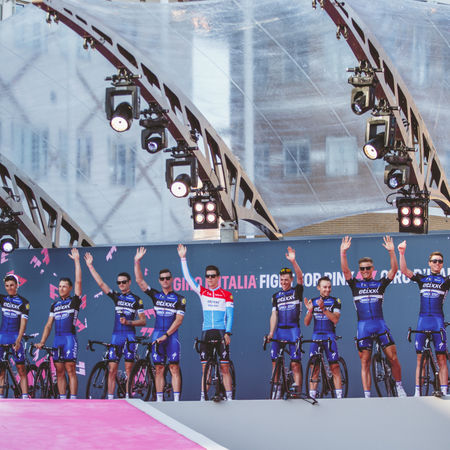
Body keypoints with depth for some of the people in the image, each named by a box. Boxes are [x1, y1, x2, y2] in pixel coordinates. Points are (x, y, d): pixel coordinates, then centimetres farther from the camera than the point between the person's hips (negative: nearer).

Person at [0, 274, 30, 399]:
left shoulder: (23, 302, 0)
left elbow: (23, 323, -7)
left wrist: (18, 340, -18)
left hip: (15, 337, -3)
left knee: (21, 369, -7)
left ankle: (25, 397, -9)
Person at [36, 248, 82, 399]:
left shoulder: (74, 301, 3)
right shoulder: (55, 304, 18)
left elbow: (78, 281, -7)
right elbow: (49, 324, 18)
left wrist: (76, 260, -8)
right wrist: (42, 341, 9)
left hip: (70, 338, -6)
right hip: (57, 340, 6)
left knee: (70, 370, -10)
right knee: (59, 372, 4)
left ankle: (73, 400, -12)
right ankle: (62, 399, 6)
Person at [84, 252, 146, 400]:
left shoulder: (136, 300, 3)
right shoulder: (116, 296, 13)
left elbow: (143, 321, 1)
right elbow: (101, 283, 6)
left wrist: (129, 322, -15)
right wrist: (90, 266, 2)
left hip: (129, 336, -4)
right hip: (116, 336, 4)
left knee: (129, 370, -4)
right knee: (112, 370, 0)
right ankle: (110, 399, 1)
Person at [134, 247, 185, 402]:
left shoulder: (179, 299, 3)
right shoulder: (156, 295, 11)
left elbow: (179, 320, -4)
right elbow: (139, 281, 4)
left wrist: (166, 335, -12)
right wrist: (137, 262, -5)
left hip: (171, 335, -3)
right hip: (157, 335, 3)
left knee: (174, 368, -7)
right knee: (159, 369, 3)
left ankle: (176, 399, -9)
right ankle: (159, 400, 4)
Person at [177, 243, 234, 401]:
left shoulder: (226, 294, 4)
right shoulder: (202, 292, 10)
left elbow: (230, 315, 2)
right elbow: (187, 277, 4)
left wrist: (227, 333, -8)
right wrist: (183, 258, -2)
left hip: (221, 332, -2)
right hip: (206, 333, 2)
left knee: (224, 367, -5)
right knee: (205, 367, 2)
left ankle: (229, 397, -4)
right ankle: (203, 397, 4)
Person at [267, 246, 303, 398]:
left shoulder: (297, 292, 6)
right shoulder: (276, 296, 15)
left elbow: (300, 277, -11)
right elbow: (274, 314, 9)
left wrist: (293, 262, -26)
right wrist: (271, 332, -4)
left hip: (293, 330, -3)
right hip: (279, 330, 3)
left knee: (295, 363, -7)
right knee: (275, 361, -2)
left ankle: (297, 391, -7)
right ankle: (277, 390, 4)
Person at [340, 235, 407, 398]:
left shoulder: (380, 284, 11)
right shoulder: (355, 285, 10)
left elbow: (394, 270, -1)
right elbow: (345, 270, -4)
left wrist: (391, 251, -12)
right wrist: (343, 252, -16)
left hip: (380, 325, 0)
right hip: (363, 327, 0)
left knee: (393, 358, -5)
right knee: (365, 363, -1)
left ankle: (399, 387, 15)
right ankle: (367, 396, 0)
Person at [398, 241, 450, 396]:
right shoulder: (421, 278, 13)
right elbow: (404, 270, 4)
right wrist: (402, 253, -9)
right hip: (422, 320, 2)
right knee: (420, 358, 1)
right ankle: (417, 392, 2)